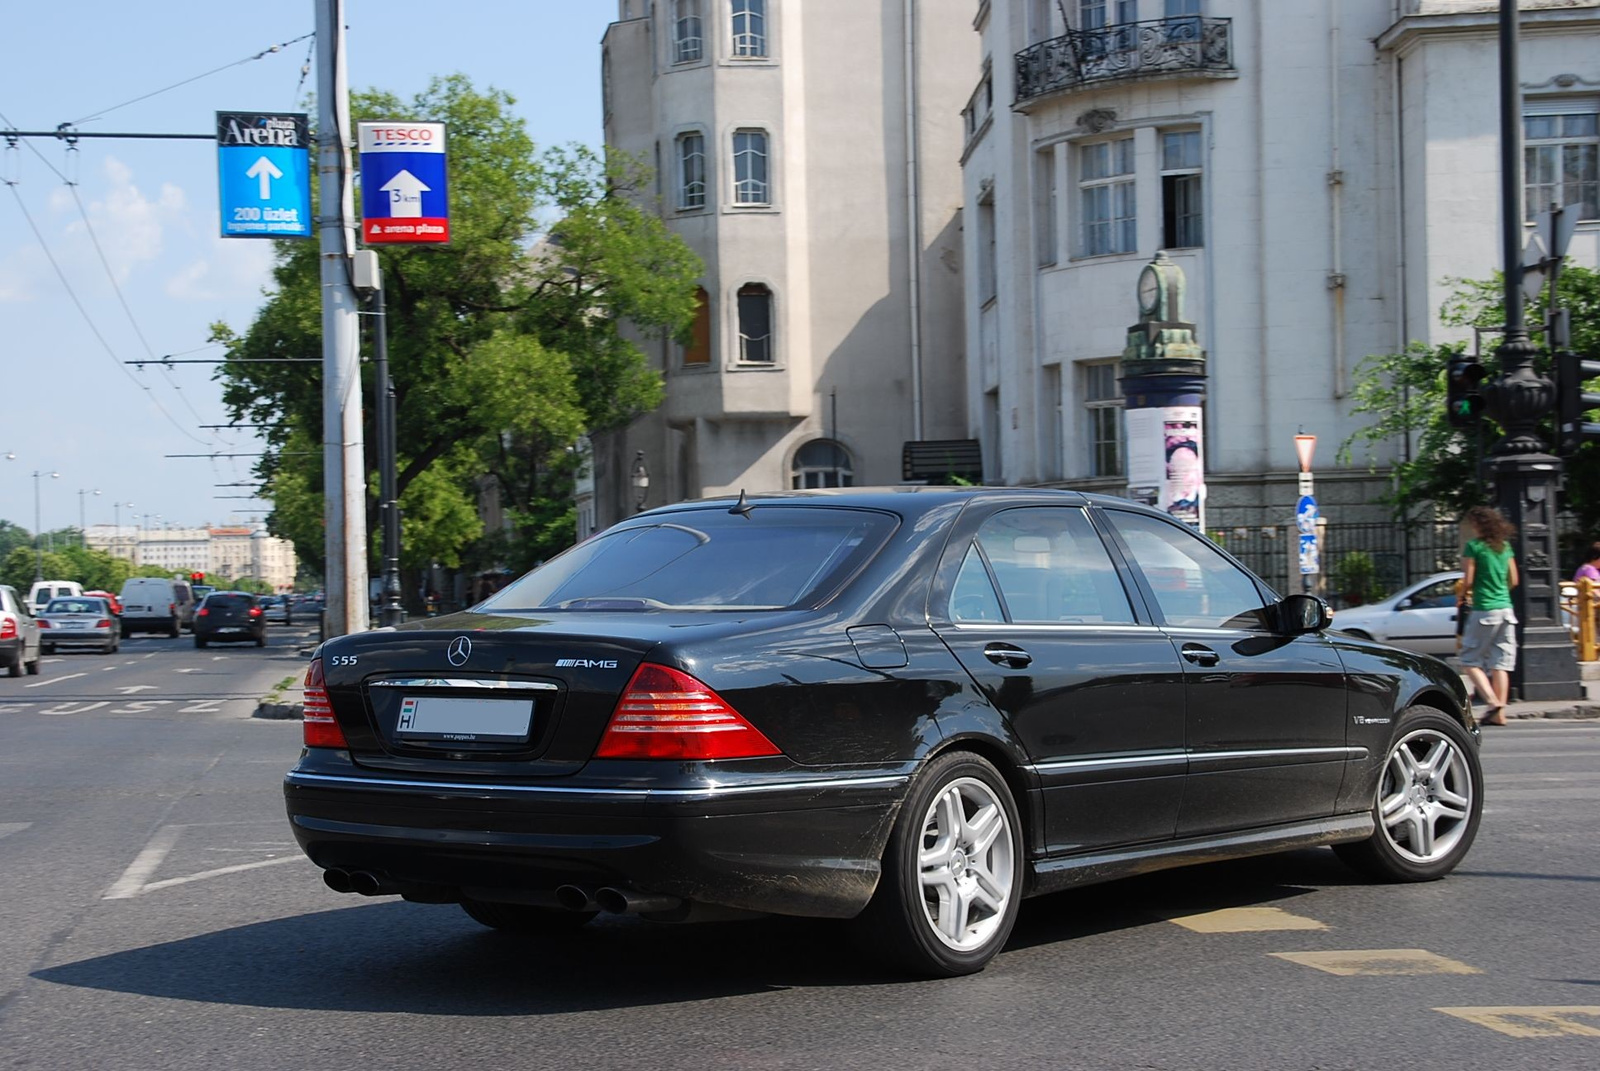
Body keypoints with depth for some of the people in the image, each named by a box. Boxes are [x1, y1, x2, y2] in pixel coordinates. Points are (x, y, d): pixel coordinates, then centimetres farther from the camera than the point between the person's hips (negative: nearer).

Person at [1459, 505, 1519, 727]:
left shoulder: (1473, 546, -7)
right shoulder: (1505, 546, 11)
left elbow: (1468, 581, -10)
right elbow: (1514, 580, 14)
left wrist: (1464, 594, 9)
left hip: (1484, 609, -6)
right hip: (1506, 608, 6)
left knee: (1471, 660, 2)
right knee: (1500, 662, 6)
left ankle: (1492, 702, -15)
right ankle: (1500, 713, 4)